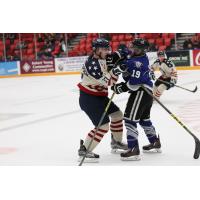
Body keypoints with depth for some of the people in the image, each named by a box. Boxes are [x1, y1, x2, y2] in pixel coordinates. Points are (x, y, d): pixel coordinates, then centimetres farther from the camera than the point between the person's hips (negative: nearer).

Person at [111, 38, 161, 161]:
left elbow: (134, 83, -25)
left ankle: (134, 150, -17)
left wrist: (121, 88, -18)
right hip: (147, 92, 11)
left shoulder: (139, 62, -18)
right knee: (144, 118, 25)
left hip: (141, 91, -11)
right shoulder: (136, 57, 12)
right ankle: (155, 143, 39)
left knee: (130, 119, -13)